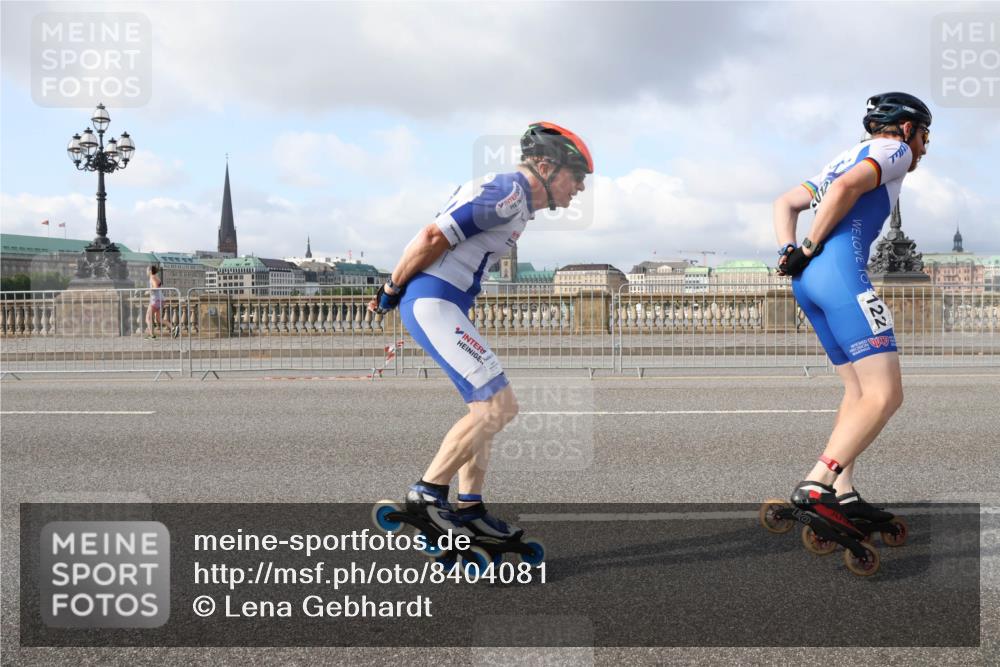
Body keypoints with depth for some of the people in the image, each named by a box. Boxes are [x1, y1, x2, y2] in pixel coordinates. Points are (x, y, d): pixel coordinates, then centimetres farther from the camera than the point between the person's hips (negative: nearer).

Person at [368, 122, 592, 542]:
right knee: (498, 407, -12)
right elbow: (433, 237, -17)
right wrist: (392, 290, -7)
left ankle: (469, 510, 19)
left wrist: (396, 291, 19)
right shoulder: (509, 192, -13)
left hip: (442, 306, 11)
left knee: (486, 407, 14)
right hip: (433, 305, -11)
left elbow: (440, 238, 21)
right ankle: (427, 495, -5)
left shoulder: (513, 198, 19)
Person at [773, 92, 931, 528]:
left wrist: (790, 252, 10)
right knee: (886, 395, -10)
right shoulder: (894, 150, 6)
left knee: (859, 390, 14)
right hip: (841, 271, -9)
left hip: (807, 280, 9)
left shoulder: (849, 156, 31)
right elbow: (846, 188, -14)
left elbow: (785, 203, 25)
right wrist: (810, 247, -8)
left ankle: (843, 495, 9)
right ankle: (814, 487, -20)